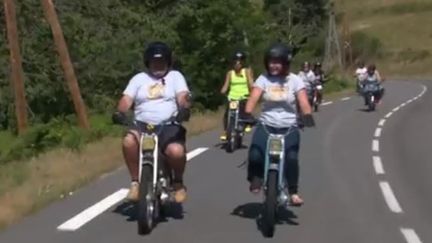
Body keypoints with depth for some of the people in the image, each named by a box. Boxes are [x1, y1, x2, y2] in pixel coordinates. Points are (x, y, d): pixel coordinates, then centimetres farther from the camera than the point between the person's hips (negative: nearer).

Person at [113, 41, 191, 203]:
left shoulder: (175, 76, 13)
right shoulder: (139, 79, 17)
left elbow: (183, 96, -3)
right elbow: (127, 99, 5)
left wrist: (184, 109, -26)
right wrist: (120, 112, -17)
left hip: (169, 126, -1)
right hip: (142, 125, 2)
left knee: (177, 151, -32)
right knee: (128, 142, -33)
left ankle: (178, 182, 0)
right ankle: (135, 182, -14)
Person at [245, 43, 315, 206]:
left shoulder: (295, 80, -1)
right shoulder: (263, 79, 0)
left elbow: (303, 102, -11)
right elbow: (253, 98, -12)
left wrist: (308, 116, -29)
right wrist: (247, 114, -30)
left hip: (289, 127, 0)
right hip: (266, 125, 1)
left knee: (291, 158, -21)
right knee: (255, 154, -20)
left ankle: (293, 192, -4)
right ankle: (256, 180, 10)